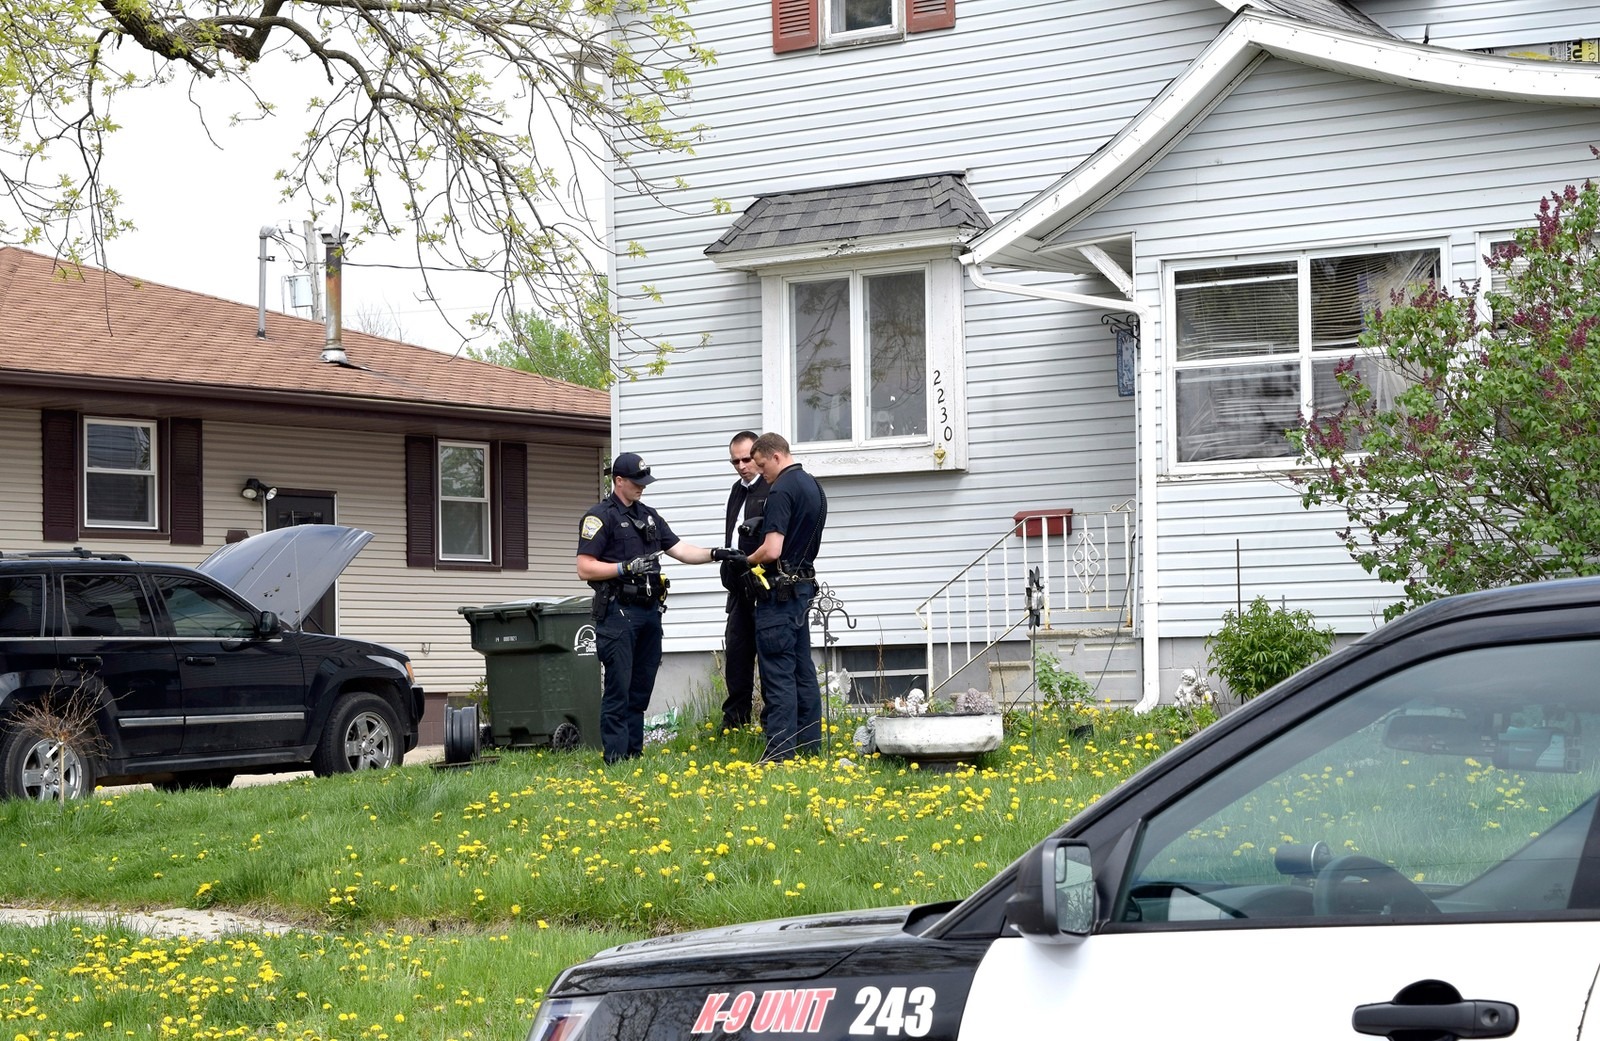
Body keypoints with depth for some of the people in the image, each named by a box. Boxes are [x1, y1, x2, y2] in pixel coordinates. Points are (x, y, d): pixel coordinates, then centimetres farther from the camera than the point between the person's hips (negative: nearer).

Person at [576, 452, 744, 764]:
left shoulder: (649, 516, 18)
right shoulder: (600, 516, -6)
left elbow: (679, 549, 16)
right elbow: (585, 568, -11)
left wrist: (714, 554, 1)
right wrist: (626, 568, -19)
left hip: (649, 610, 7)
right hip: (617, 613, -7)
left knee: (641, 688, 10)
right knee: (618, 689, -7)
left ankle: (635, 753, 16)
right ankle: (616, 758, -4)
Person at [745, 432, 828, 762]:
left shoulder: (781, 491, -17)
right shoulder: (813, 487, 14)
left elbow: (772, 550, -23)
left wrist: (748, 560, -4)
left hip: (779, 591, -9)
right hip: (804, 585, 9)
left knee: (778, 675, -7)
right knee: (803, 671, 13)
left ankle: (780, 754, -8)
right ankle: (810, 745, 16)